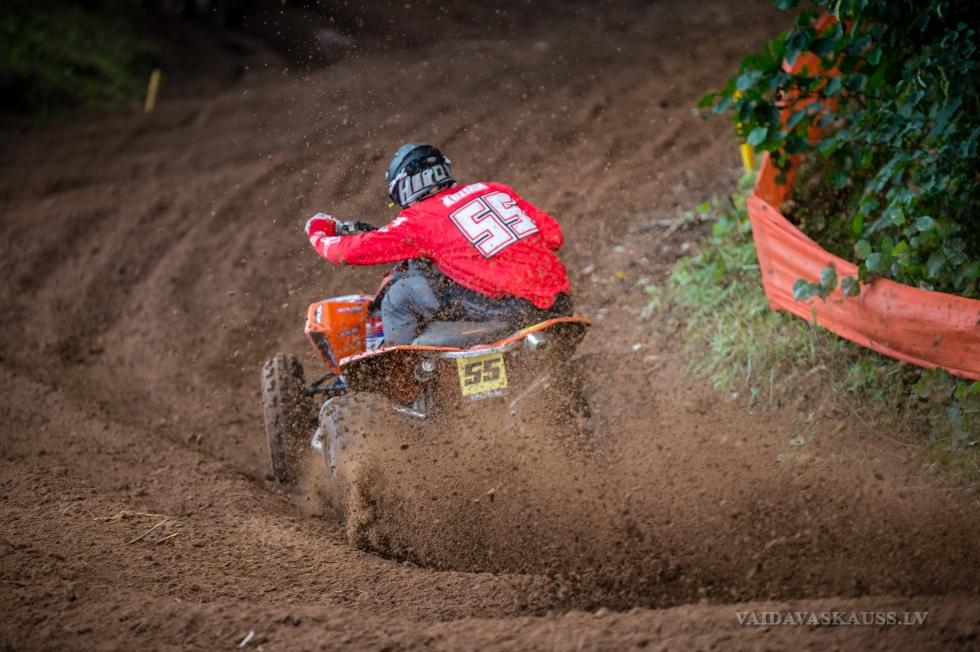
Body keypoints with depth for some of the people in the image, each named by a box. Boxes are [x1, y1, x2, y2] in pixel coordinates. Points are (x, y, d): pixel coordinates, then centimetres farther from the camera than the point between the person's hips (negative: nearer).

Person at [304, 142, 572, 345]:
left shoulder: (420, 218, 3)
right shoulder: (495, 190, 19)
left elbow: (354, 250, 6)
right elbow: (554, 235, 21)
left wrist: (319, 233, 27)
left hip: (512, 309, -6)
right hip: (560, 304, 6)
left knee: (401, 297, 4)